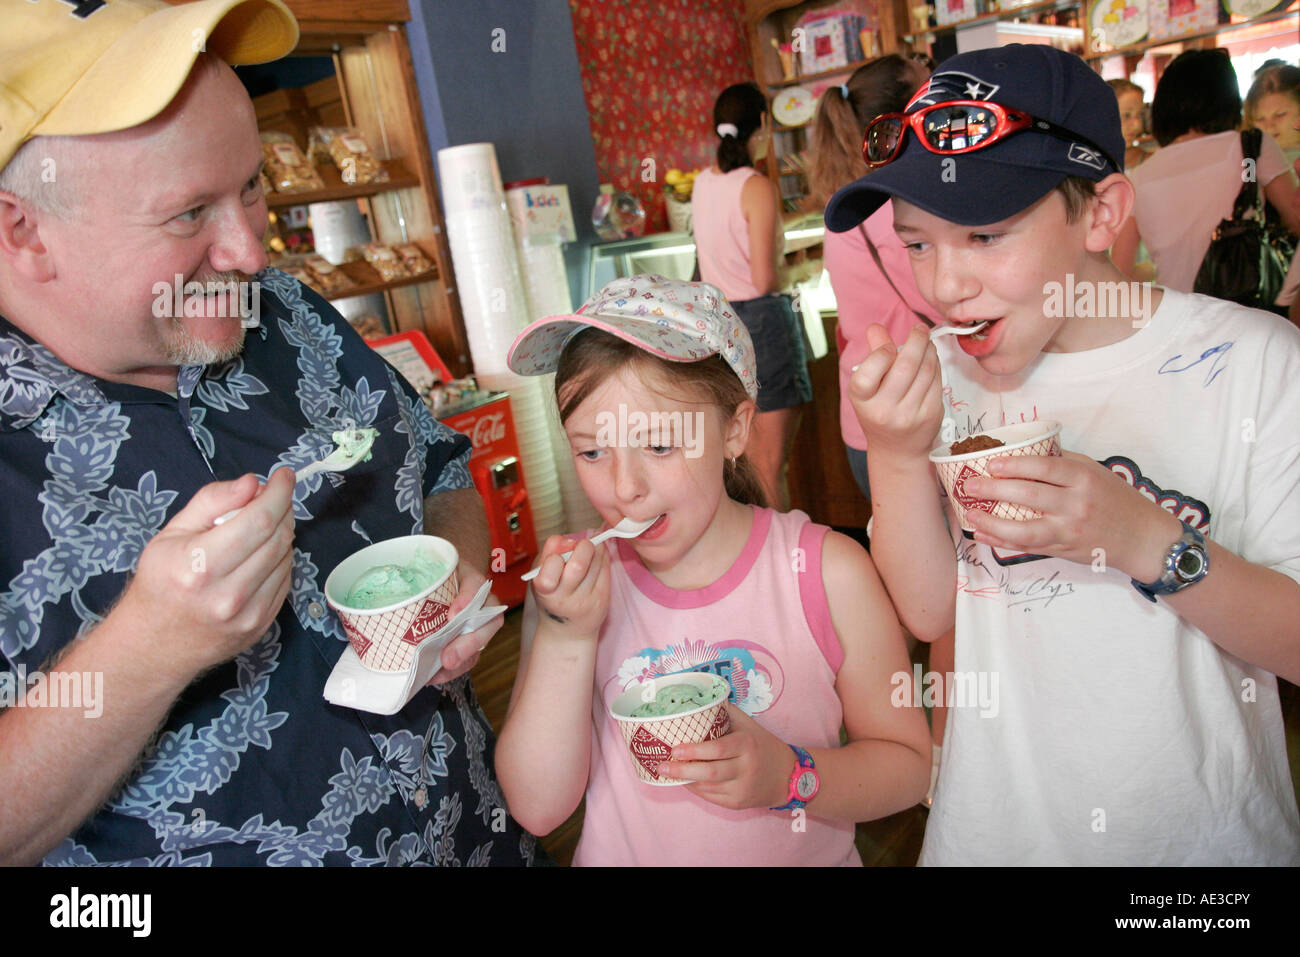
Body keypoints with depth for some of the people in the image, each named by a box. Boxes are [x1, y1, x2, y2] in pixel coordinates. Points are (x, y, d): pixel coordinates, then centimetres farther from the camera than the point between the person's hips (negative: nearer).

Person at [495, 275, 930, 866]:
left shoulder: (828, 572, -10)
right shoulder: (570, 583, -6)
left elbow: (907, 764, -5)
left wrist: (788, 777, -21)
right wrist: (566, 637, -20)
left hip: (804, 856, 0)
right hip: (622, 856, 1)